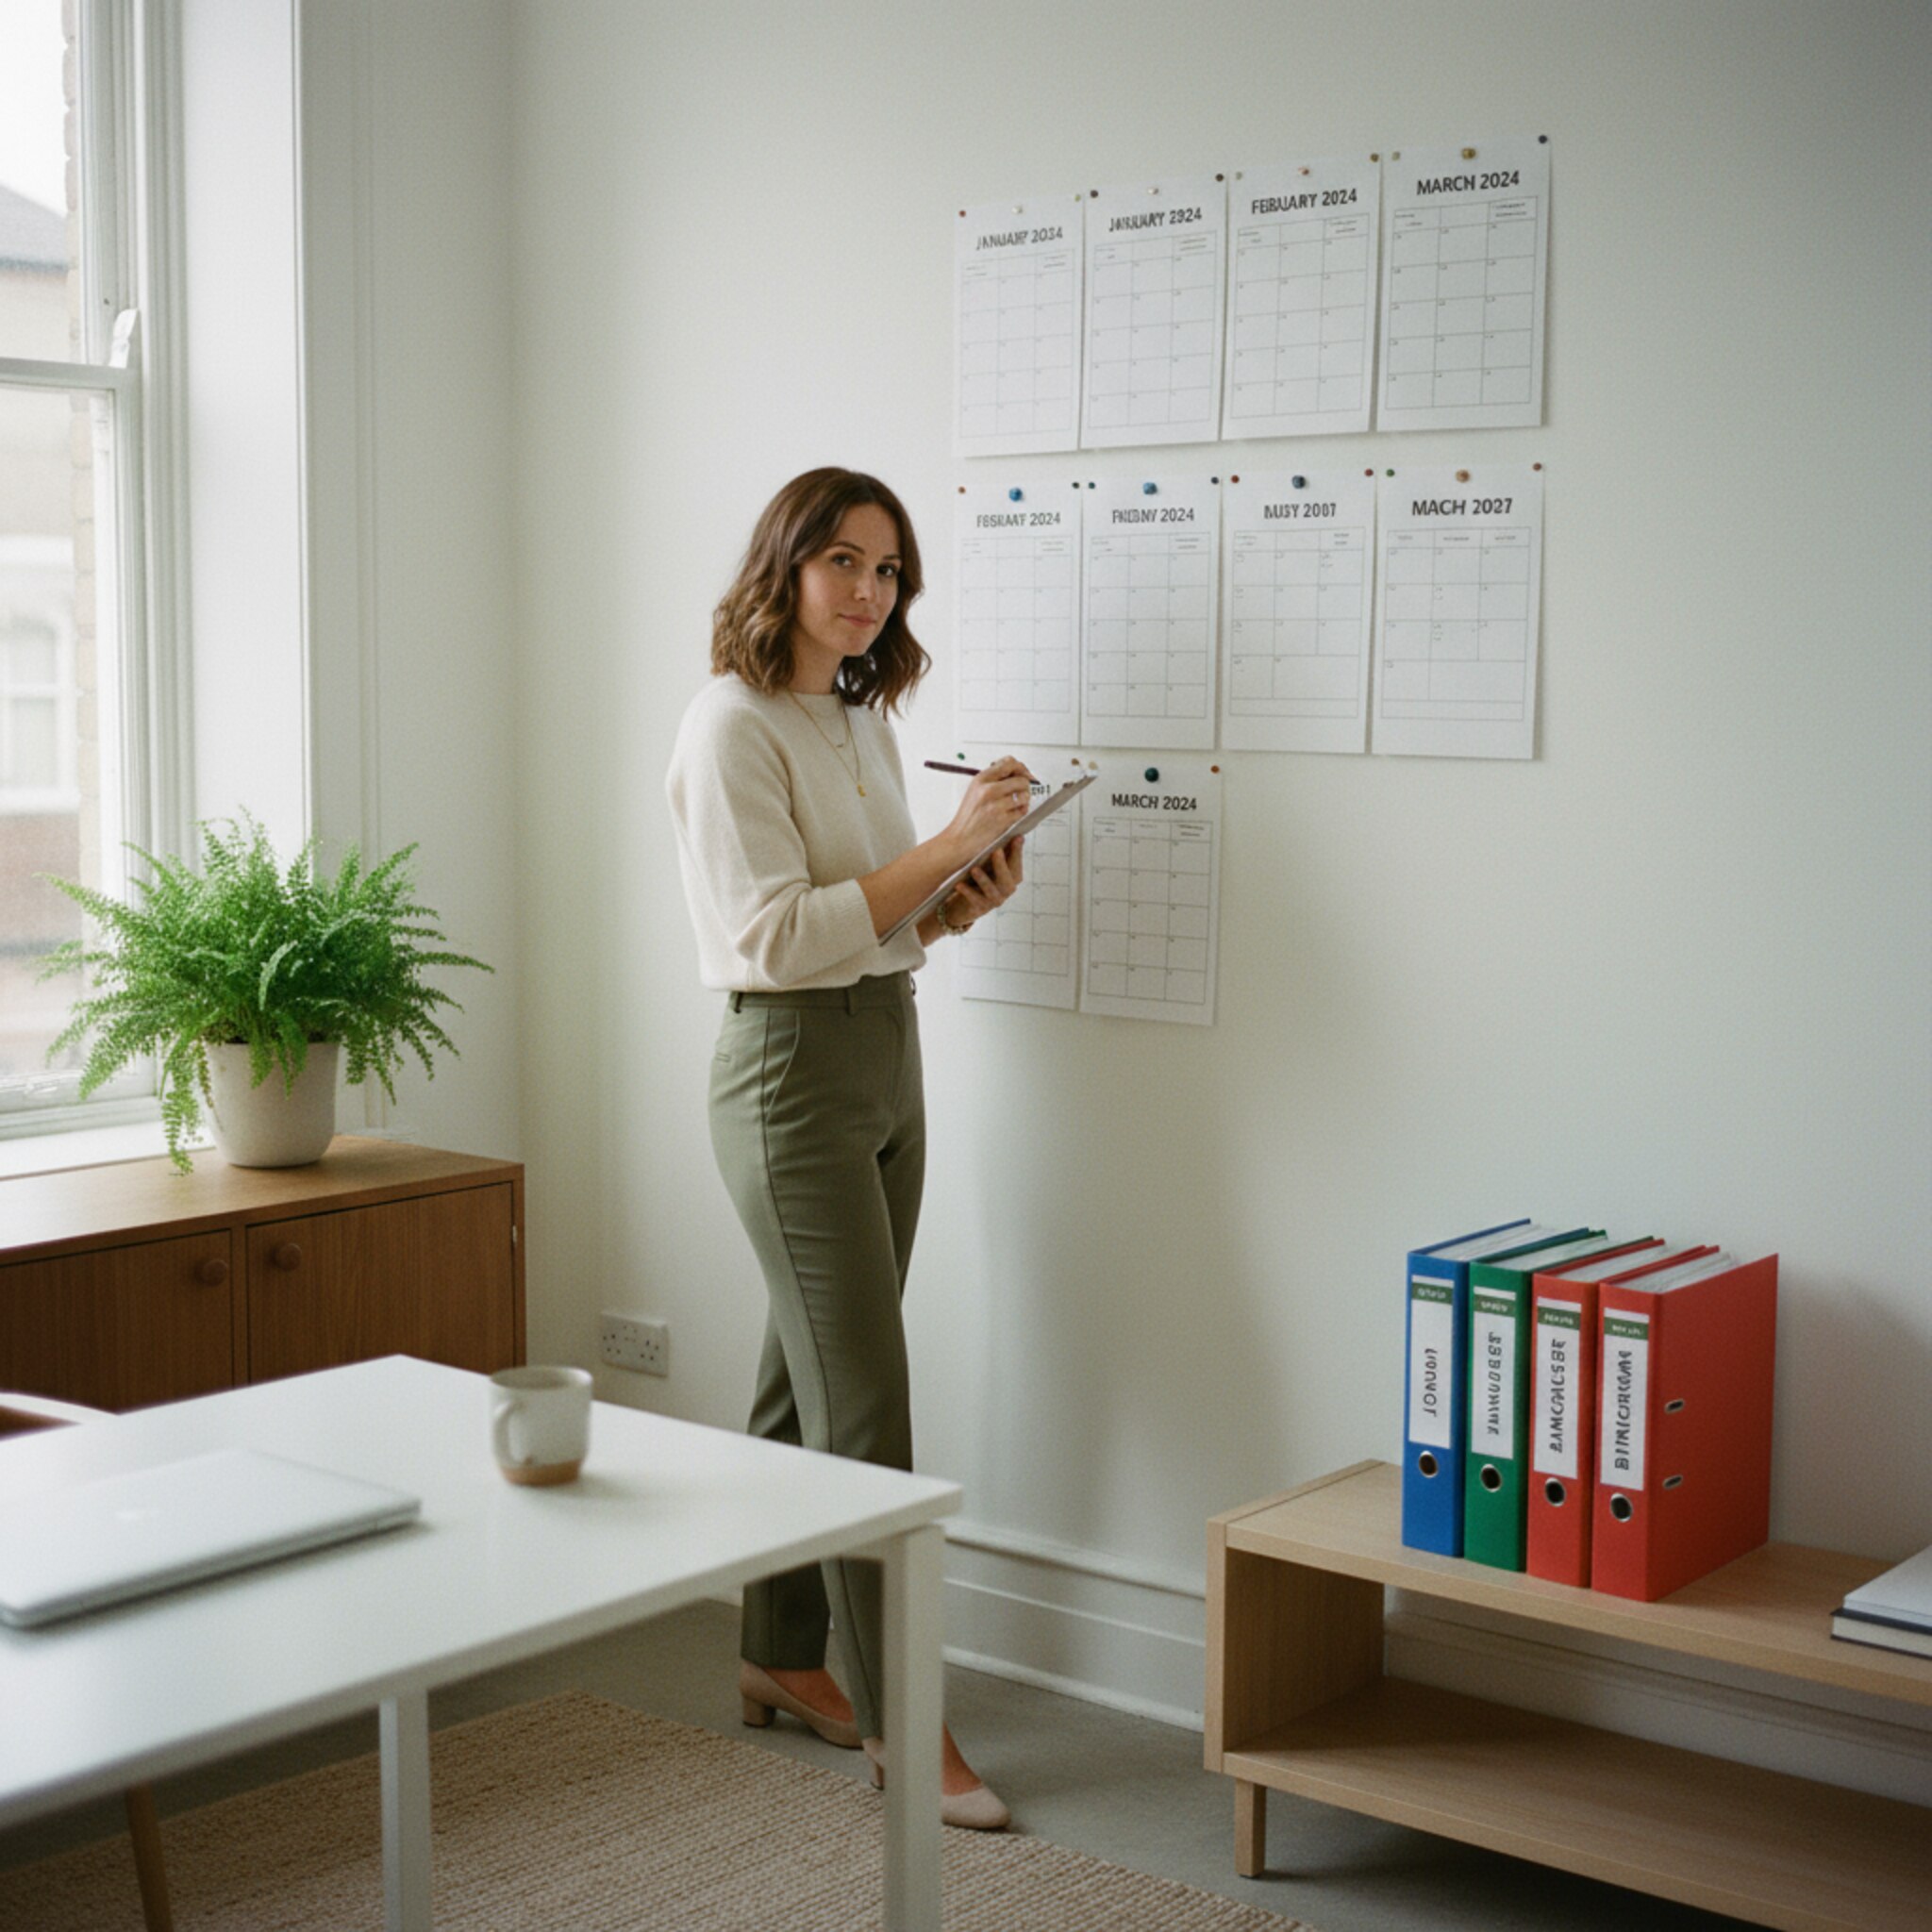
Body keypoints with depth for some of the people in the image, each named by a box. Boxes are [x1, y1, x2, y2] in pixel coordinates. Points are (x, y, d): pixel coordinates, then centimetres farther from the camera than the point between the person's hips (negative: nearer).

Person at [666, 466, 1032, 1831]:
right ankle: (902, 1719, 0)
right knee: (864, 1402, -7)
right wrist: (944, 849, -21)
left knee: (812, 1381, 14)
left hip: (891, 1055, 8)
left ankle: (782, 1658, 26)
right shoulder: (733, 726, -12)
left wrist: (961, 904, 0)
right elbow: (774, 938, -20)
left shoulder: (865, 722, 14)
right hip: (794, 1068, -8)